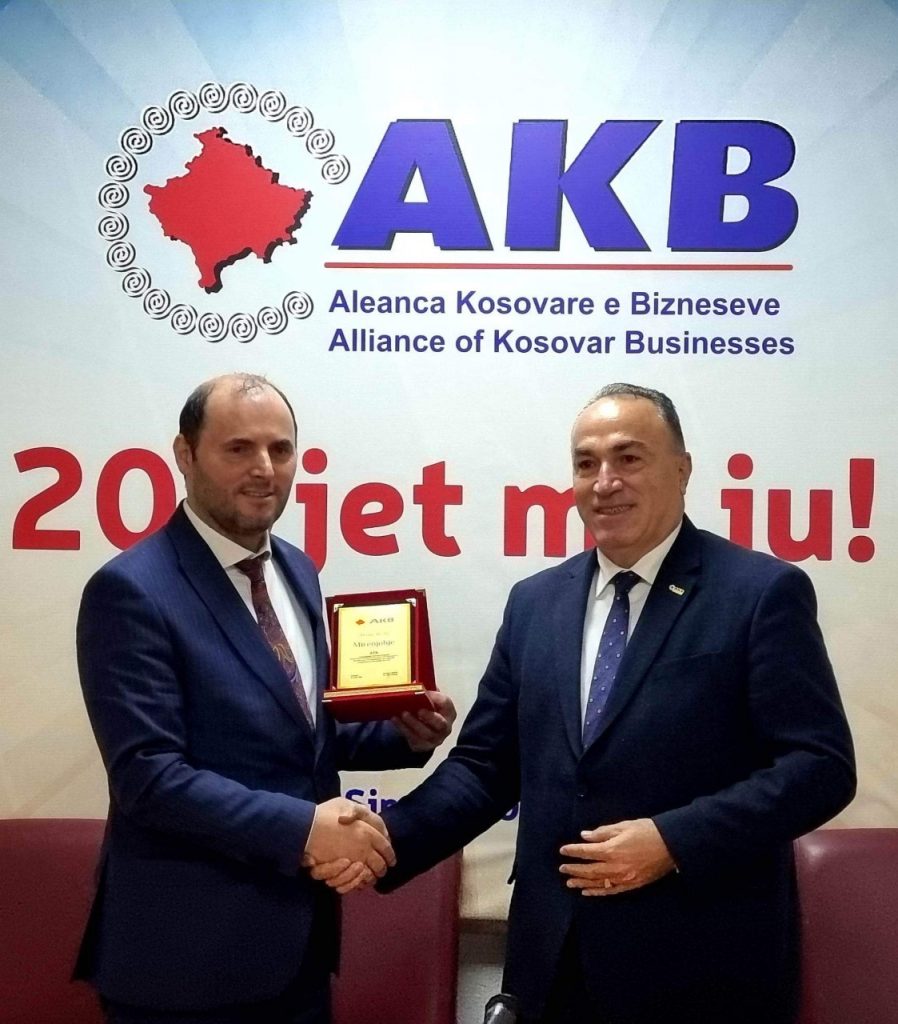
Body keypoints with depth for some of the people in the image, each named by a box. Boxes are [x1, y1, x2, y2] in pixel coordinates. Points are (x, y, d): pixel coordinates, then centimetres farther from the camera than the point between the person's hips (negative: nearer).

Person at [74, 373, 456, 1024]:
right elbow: (147, 774, -22)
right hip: (191, 948, -7)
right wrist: (300, 828, -26)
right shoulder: (133, 590, -17)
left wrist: (403, 734, -2)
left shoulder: (297, 571, 8)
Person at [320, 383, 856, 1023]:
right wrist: (388, 839, -8)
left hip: (701, 963, -4)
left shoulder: (762, 592, -7)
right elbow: (486, 764, 7)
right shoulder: (535, 602, 8)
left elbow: (821, 765, -11)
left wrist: (675, 840, -20)